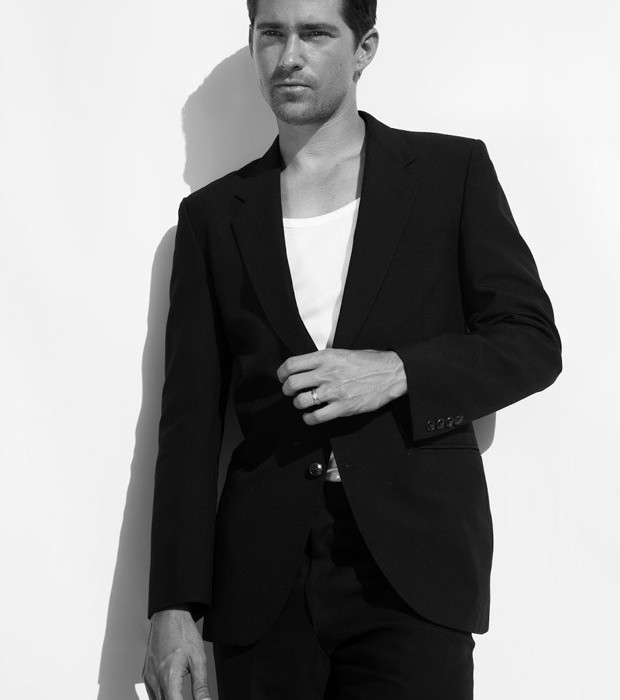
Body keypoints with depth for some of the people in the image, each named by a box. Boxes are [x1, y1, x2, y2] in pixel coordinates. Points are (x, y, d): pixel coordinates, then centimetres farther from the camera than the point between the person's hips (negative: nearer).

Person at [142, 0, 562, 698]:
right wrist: (173, 605, -1)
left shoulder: (452, 170, 6)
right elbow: (190, 416, 6)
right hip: (263, 578, 2)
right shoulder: (212, 215, 10)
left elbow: (533, 343, 4)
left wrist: (395, 373, -13)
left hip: (415, 563, -1)